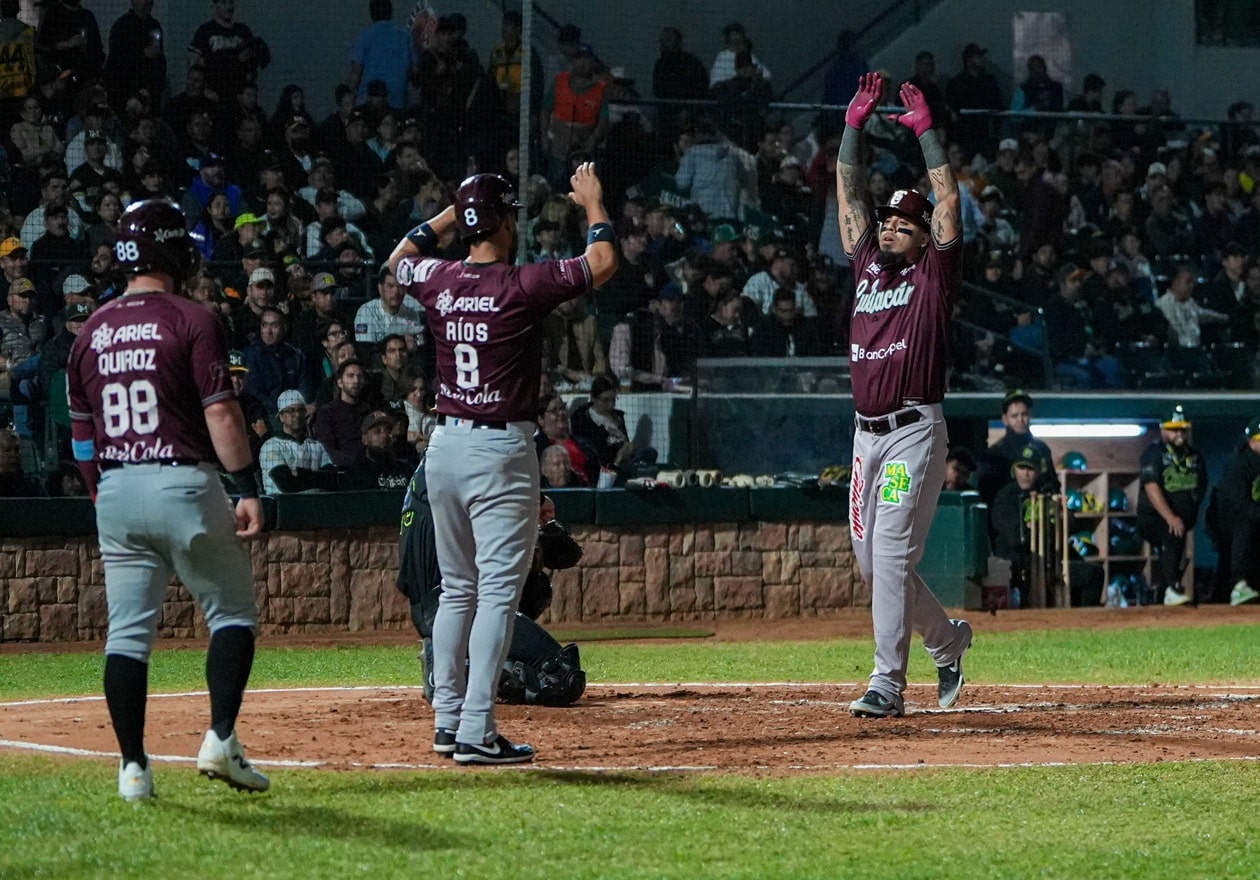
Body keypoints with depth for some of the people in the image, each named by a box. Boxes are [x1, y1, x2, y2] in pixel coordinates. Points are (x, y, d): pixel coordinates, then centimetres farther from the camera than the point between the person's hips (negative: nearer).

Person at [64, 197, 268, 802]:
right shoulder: (191, 320, -6)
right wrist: (246, 489, -12)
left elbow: (81, 433, 14)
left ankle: (133, 766, 2)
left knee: (128, 632, 6)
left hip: (115, 489, 5)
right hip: (182, 482, -5)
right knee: (232, 612, 8)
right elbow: (220, 413, -13)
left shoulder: (92, 332, 10)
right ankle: (220, 739, -5)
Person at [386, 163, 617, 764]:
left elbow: (397, 259, 26)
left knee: (456, 589, 15)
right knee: (498, 589, -6)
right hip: (500, 450, -6)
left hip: (443, 445, 6)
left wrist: (451, 213, 25)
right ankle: (476, 731, -13)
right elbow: (602, 263, -7)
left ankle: (447, 719, 16)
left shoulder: (439, 281, 3)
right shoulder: (523, 286, -12)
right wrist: (593, 203, 8)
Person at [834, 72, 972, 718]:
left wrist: (925, 128, -3)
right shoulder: (868, 267, 16)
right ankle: (947, 639, 31)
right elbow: (849, 193, 18)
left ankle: (887, 683, -15)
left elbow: (948, 197, -5)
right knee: (871, 561, 10)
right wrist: (855, 123, 12)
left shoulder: (933, 275, 1)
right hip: (867, 435, 7)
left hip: (915, 433, -7)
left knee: (891, 554, -14)